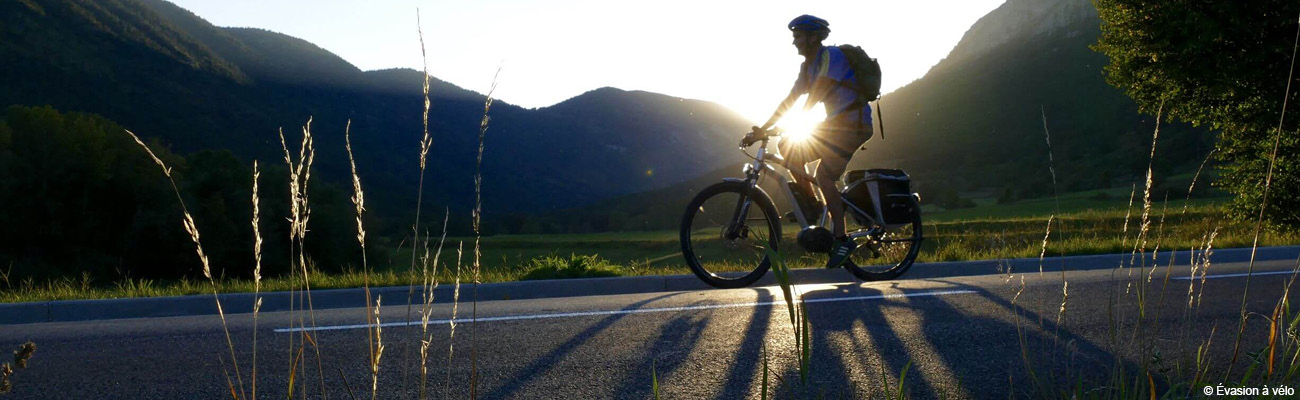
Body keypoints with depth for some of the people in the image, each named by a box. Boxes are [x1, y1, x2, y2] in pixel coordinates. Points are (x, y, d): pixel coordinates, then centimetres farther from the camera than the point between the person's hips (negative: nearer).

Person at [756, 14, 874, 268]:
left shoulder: (832, 56, -15)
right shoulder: (807, 66, 12)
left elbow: (816, 94, -24)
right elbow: (789, 101, 11)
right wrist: (762, 129, 5)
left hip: (854, 124, -9)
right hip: (836, 124, 9)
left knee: (824, 175, -21)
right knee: (788, 147, -3)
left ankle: (842, 240, -15)